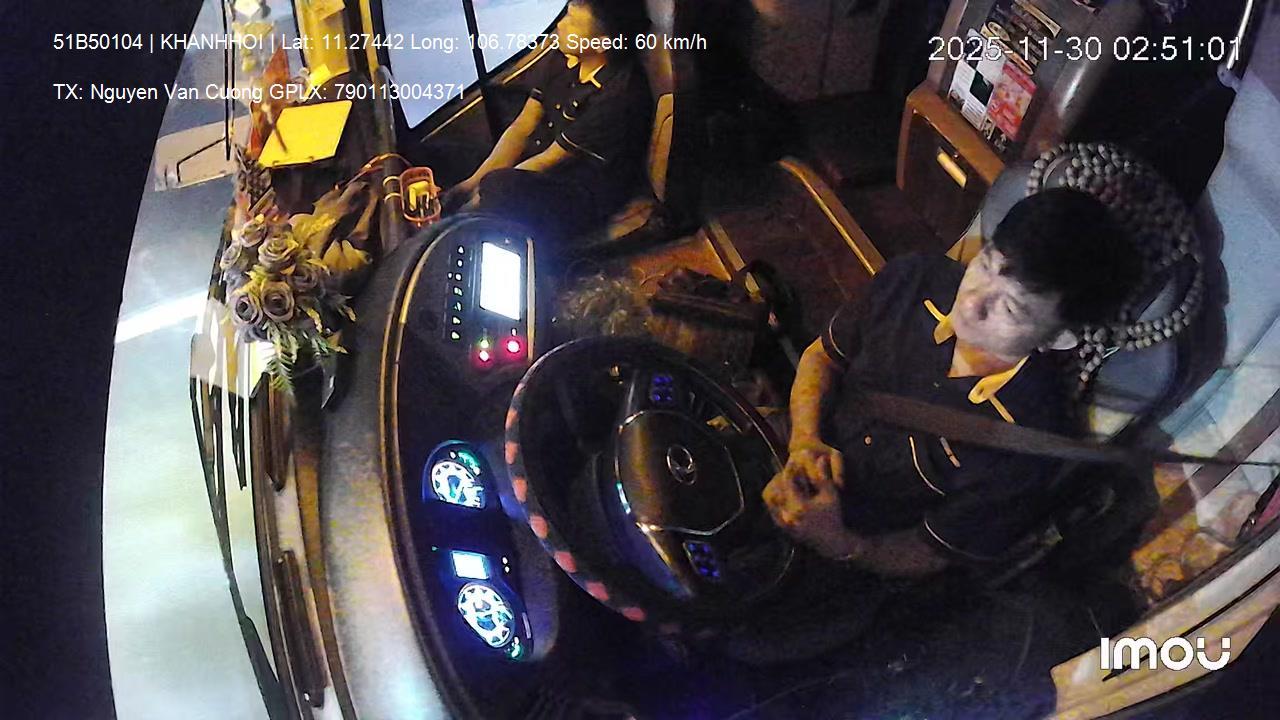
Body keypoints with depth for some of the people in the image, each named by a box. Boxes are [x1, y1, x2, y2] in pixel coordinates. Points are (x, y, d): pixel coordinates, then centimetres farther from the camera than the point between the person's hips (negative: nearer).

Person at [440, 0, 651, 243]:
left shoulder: (617, 95, -25)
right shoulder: (563, 61, -2)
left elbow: (553, 159, -19)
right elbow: (522, 127, 0)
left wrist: (487, 190, -14)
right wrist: (476, 180, -10)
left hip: (585, 197, -8)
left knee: (500, 189, -31)